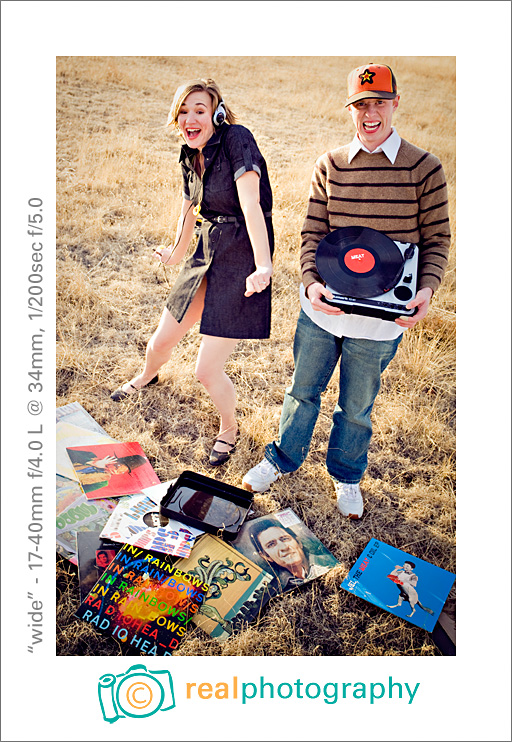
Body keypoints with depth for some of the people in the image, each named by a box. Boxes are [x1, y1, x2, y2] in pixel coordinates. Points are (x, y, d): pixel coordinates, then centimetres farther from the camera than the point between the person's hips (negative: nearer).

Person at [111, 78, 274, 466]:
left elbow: (250, 204, -27)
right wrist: (177, 252, 38)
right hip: (208, 250, 7)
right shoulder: (190, 156, 8)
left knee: (208, 370, -6)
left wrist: (263, 265, -39)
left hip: (242, 257, -7)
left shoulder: (237, 139, -14)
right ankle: (147, 376, 57)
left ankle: (229, 427, 25)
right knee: (161, 341, 18)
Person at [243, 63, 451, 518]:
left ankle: (346, 476, 42)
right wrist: (311, 281, -17)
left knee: (357, 406, 15)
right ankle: (283, 459, 42)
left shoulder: (425, 169, -5)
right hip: (322, 307, 2)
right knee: (303, 389, 18)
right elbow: (313, 233, 1)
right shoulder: (329, 166, 1)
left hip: (381, 318, -1)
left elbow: (436, 239, -1)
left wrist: (426, 289, -18)